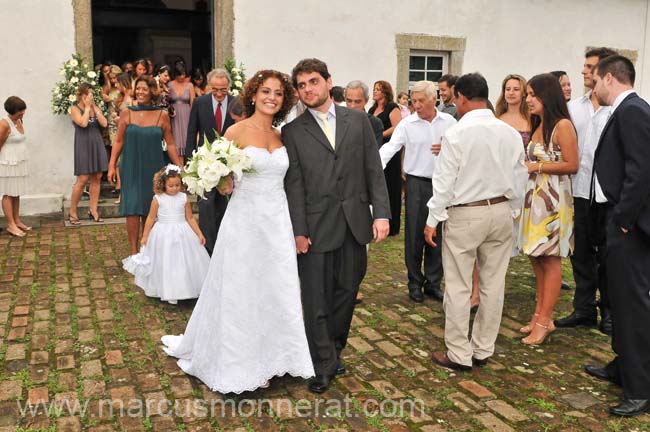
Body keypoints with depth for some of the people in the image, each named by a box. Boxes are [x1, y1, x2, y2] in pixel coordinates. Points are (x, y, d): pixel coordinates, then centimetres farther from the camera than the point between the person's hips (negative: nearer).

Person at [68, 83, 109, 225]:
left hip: (97, 145, 5)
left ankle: (93, 210, 12)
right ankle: (72, 212, 2)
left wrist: (94, 107, -4)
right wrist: (87, 107, -9)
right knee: (82, 180, -9)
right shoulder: (75, 109, -2)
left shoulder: (96, 108, 11)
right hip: (83, 146, -5)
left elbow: (104, 123, -3)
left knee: (97, 178, 4)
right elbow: (83, 123, -19)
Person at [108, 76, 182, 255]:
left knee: (150, 213, 6)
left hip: (153, 169, 0)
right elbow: (118, 141, 5)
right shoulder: (126, 113, 2)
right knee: (132, 211, -5)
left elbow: (170, 144, 4)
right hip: (131, 169, 0)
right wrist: (112, 165, 0)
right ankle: (134, 251, 5)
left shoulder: (162, 115, 1)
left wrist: (179, 168, 3)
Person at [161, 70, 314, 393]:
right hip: (244, 221, -4)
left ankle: (264, 359, 26)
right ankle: (236, 365, 26)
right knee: (239, 294, 7)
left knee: (276, 293, 9)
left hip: (278, 223, 5)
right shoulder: (237, 132, -5)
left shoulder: (281, 137, 9)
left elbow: (286, 181, 12)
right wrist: (224, 184, -25)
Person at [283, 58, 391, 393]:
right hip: (316, 227, -2)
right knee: (317, 300, 3)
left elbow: (374, 170, 5)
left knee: (347, 291, 13)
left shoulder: (358, 120, 7)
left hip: (354, 223, 3)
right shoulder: (293, 131, 0)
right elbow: (294, 185, -3)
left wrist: (381, 212, -4)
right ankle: (323, 365, 18)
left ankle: (334, 349, 34)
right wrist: (298, 231, -8)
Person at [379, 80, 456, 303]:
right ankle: (415, 283, 19)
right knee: (414, 235, 4)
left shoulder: (449, 122, 4)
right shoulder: (407, 124, -4)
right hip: (417, 184, -2)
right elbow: (389, 148, -15)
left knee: (438, 234, 9)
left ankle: (433, 283, 22)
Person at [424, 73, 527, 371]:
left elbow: (444, 181, -12)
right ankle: (483, 349, 24)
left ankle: (459, 355, 11)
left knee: (459, 287, 3)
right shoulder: (510, 133, 3)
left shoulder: (456, 133, -13)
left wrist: (433, 220, -4)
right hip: (501, 212, 6)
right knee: (493, 284, 12)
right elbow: (519, 178, 8)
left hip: (465, 215, -6)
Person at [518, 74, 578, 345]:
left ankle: (545, 320, 4)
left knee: (550, 260, -2)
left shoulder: (562, 125, -10)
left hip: (553, 200, -8)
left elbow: (572, 165, -14)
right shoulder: (538, 125, 15)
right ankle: (540, 314, 17)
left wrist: (537, 167, -14)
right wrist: (524, 164, 4)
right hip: (533, 198, 8)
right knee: (537, 258, 9)